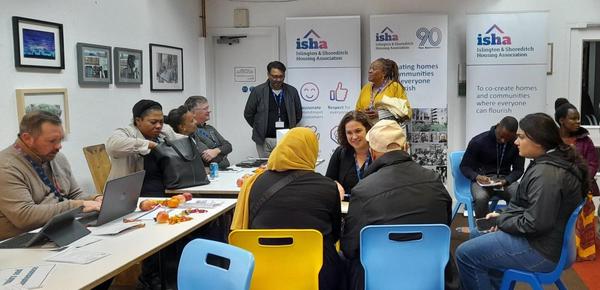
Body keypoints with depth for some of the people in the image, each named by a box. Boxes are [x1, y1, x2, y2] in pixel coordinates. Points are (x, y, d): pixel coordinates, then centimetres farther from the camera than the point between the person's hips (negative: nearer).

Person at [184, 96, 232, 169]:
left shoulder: (210, 128, 20)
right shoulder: (191, 132, -9)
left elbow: (228, 146, 9)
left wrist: (216, 151, -11)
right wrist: (222, 152, 1)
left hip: (226, 168, 8)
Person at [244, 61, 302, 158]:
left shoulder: (292, 91, 4)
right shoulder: (258, 91, -1)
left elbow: (298, 114, 15)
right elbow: (248, 114, 5)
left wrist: (289, 128, 9)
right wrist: (260, 129, 7)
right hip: (264, 140, -1)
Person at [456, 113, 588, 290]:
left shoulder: (546, 174, -27)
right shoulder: (558, 161, 7)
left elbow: (535, 224, -28)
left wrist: (501, 220, -12)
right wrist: (504, 216, 4)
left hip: (542, 251, -11)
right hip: (551, 239, 11)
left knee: (465, 254, -8)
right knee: (481, 245, 28)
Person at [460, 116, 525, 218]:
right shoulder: (478, 141, -10)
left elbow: (518, 169, 2)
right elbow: (465, 166, -3)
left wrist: (506, 180, -20)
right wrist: (477, 176, -25)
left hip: (505, 179, 2)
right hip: (482, 179, -2)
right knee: (481, 198, -35)